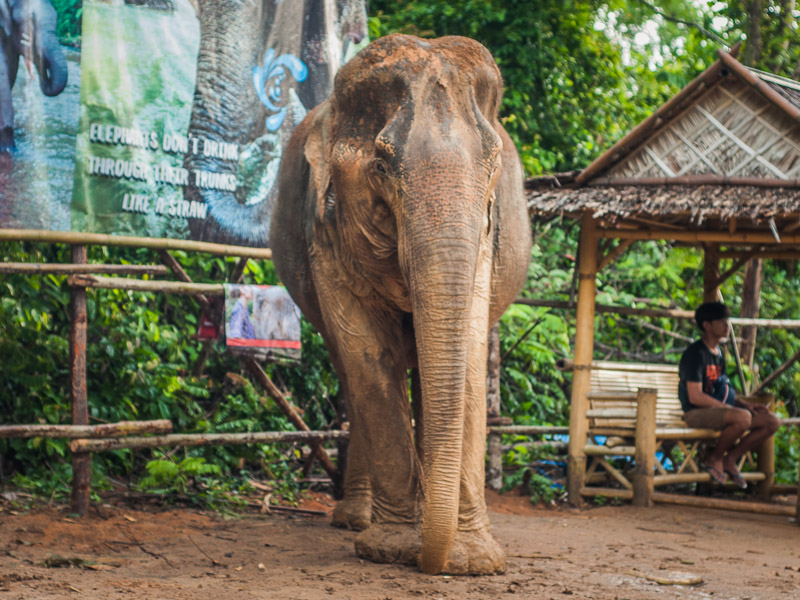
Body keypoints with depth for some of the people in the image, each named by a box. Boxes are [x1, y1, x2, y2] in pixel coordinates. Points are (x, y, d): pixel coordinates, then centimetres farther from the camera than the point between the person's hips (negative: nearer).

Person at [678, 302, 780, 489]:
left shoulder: (718, 352, 17)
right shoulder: (696, 354, -12)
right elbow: (695, 397, -20)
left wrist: (746, 405, 3)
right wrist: (735, 408, -18)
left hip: (719, 409, 9)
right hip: (697, 413, -9)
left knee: (771, 422, -3)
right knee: (742, 417, -36)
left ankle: (730, 459, 3)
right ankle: (714, 458, -12)